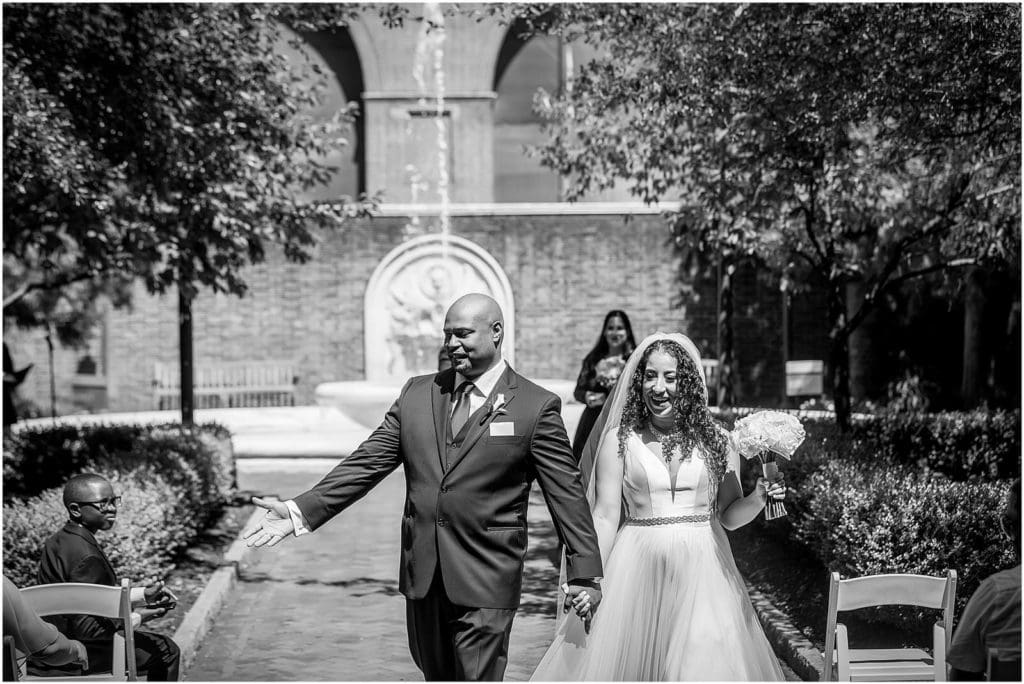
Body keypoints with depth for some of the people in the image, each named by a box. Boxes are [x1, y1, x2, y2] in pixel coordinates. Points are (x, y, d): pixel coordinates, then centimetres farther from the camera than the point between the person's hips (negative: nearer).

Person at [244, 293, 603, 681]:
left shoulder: (535, 407, -4)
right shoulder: (418, 394, 8)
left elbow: (566, 492, -3)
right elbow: (367, 462, 5)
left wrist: (585, 572, -6)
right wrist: (301, 511, -5)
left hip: (486, 582, -5)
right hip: (422, 576, 5)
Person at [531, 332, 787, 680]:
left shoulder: (716, 440, 6)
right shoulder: (619, 440, 2)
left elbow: (730, 515, 10)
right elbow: (605, 517, -1)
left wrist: (758, 499, -10)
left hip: (702, 572, 1)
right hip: (638, 570, -1)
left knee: (706, 663, -2)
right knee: (620, 658, 0)